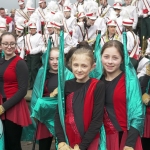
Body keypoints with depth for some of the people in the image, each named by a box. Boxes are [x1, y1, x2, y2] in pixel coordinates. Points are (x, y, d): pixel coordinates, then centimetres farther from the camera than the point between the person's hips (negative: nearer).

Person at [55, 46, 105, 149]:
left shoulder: (98, 86, -11)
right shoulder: (67, 85, -1)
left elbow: (97, 119, -13)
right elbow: (58, 114, -1)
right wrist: (61, 142, -12)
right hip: (68, 141, 3)